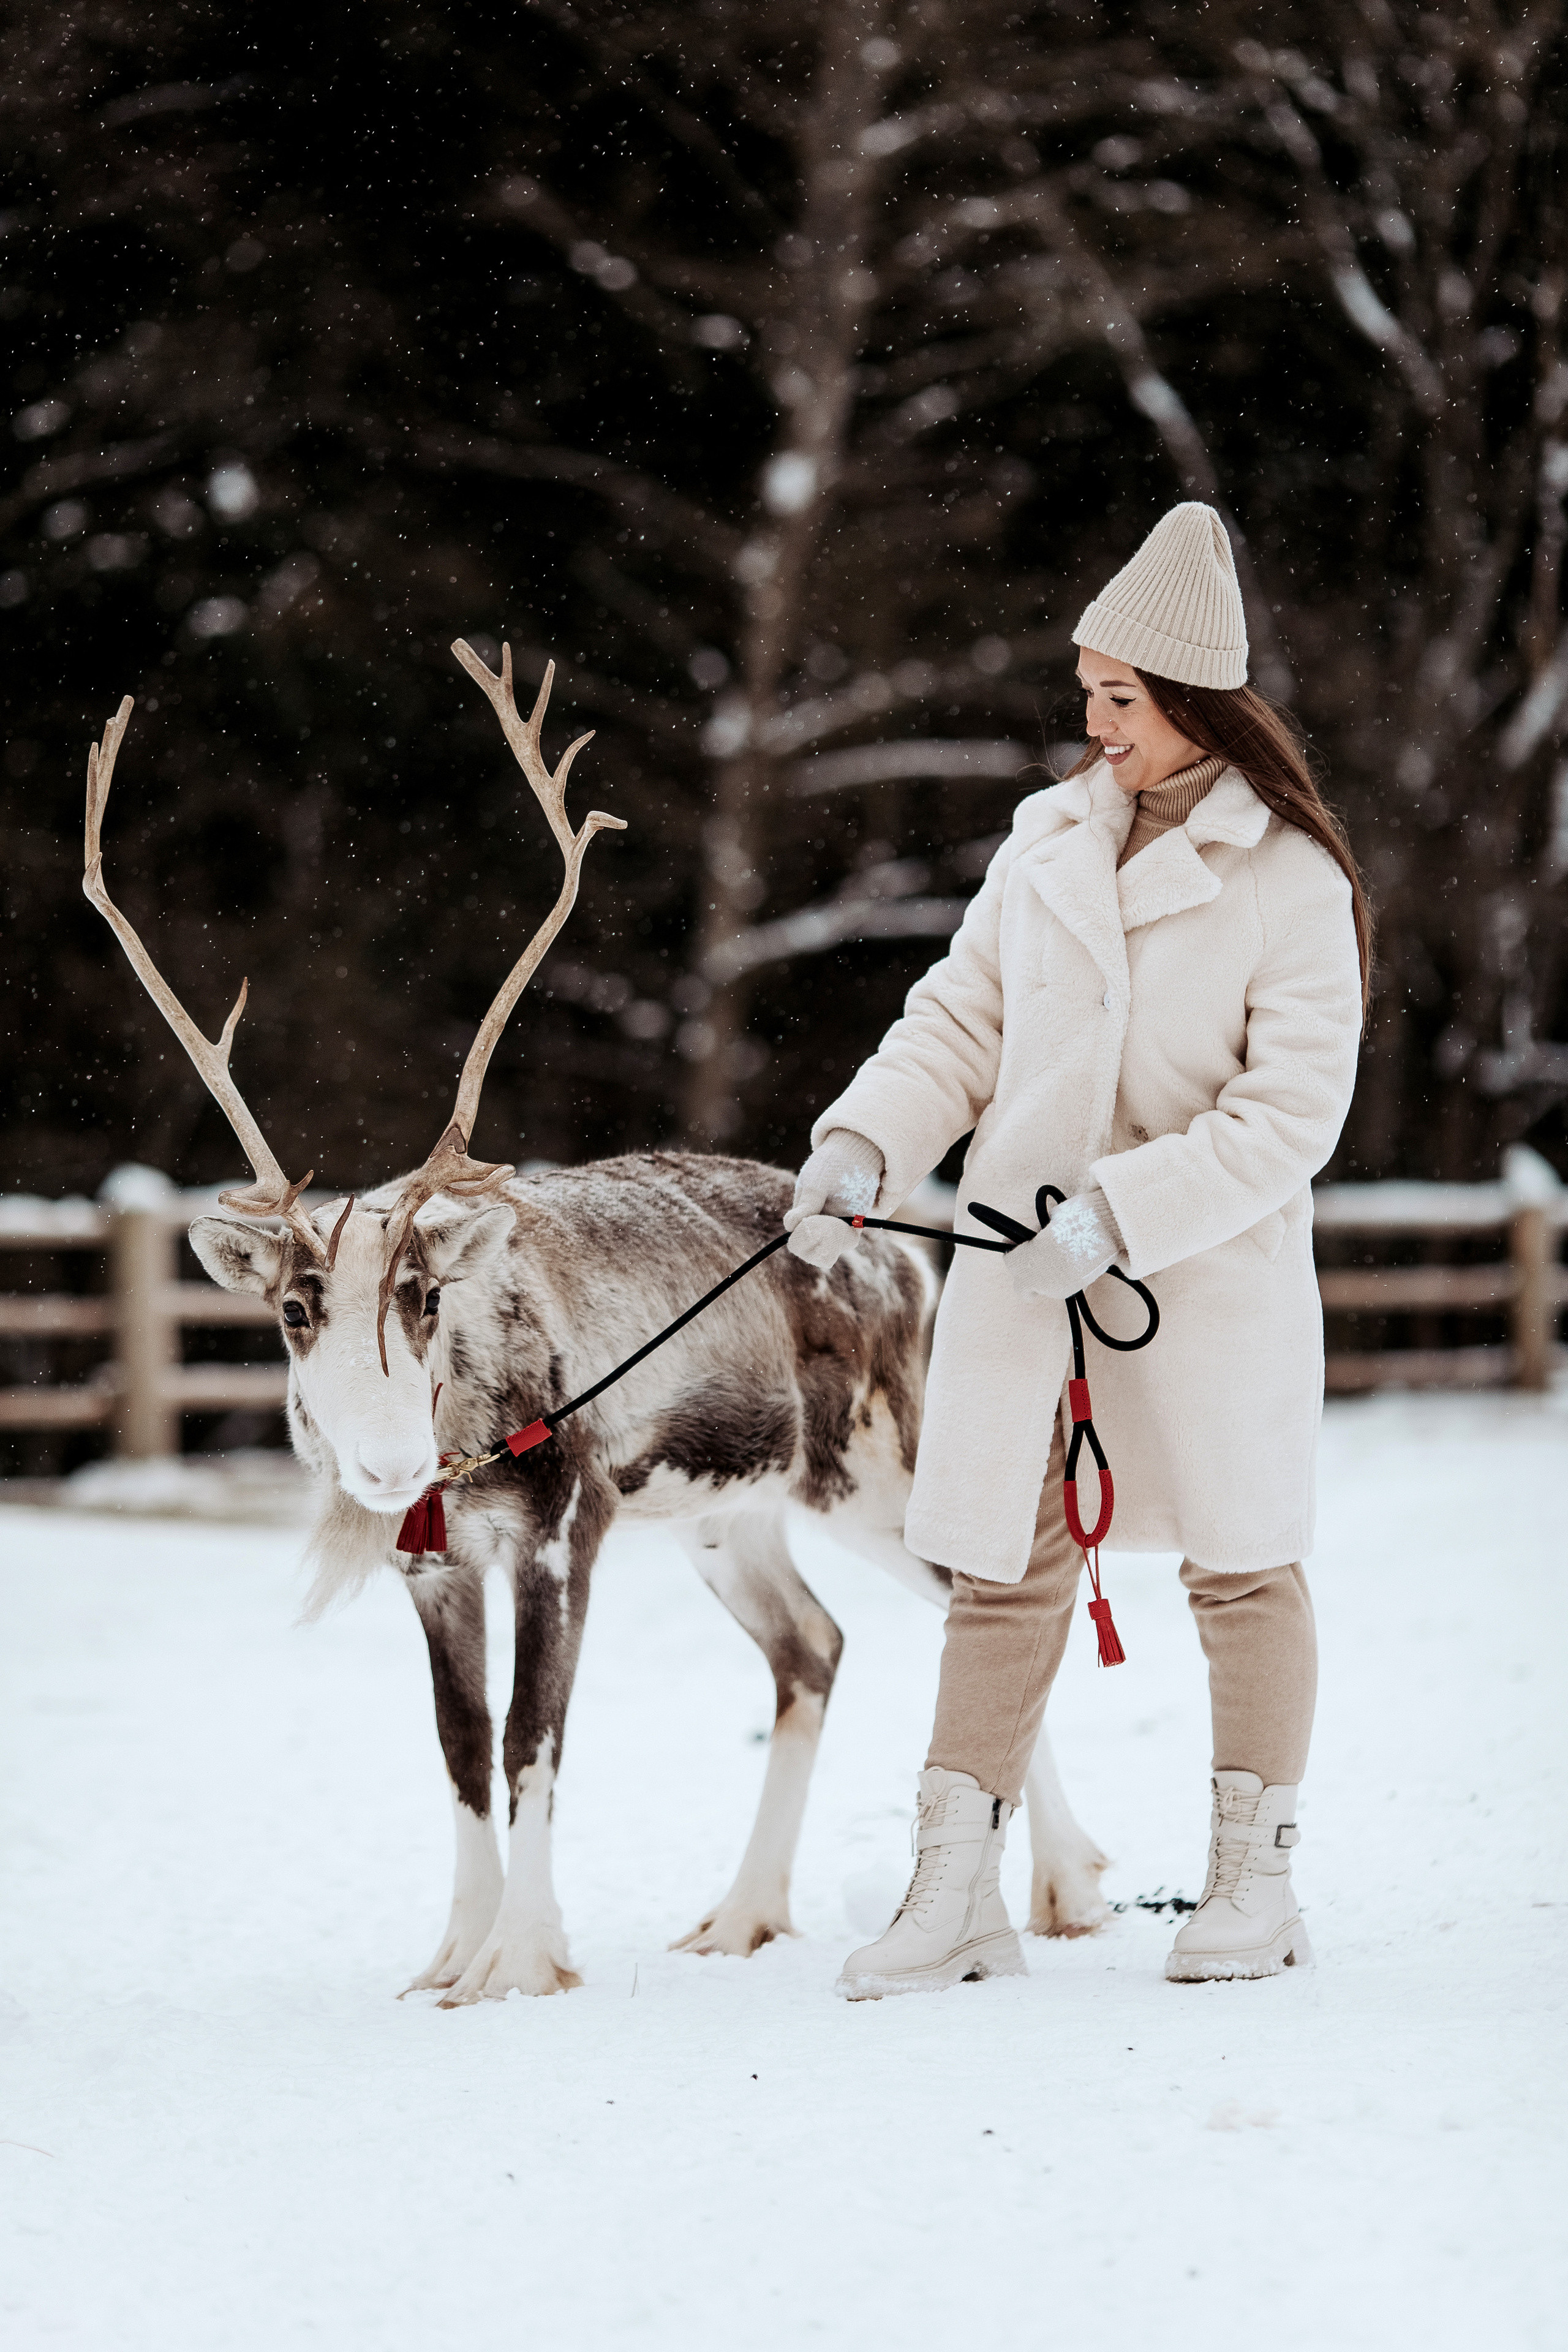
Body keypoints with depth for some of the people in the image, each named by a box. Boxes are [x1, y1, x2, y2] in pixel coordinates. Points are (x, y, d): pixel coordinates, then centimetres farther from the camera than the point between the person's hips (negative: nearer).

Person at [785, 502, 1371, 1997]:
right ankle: (955, 1896, 6)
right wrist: (865, 1146, -6)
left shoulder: (1290, 883, -10)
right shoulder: (1050, 838, 4)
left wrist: (1122, 1213, -21)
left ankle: (1256, 1878, 22)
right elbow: (962, 1020, 10)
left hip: (1212, 1271, -4)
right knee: (1004, 1565, 3)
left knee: (1240, 1564, 9)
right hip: (1020, 1254, 4)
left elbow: (1291, 1117, -14)